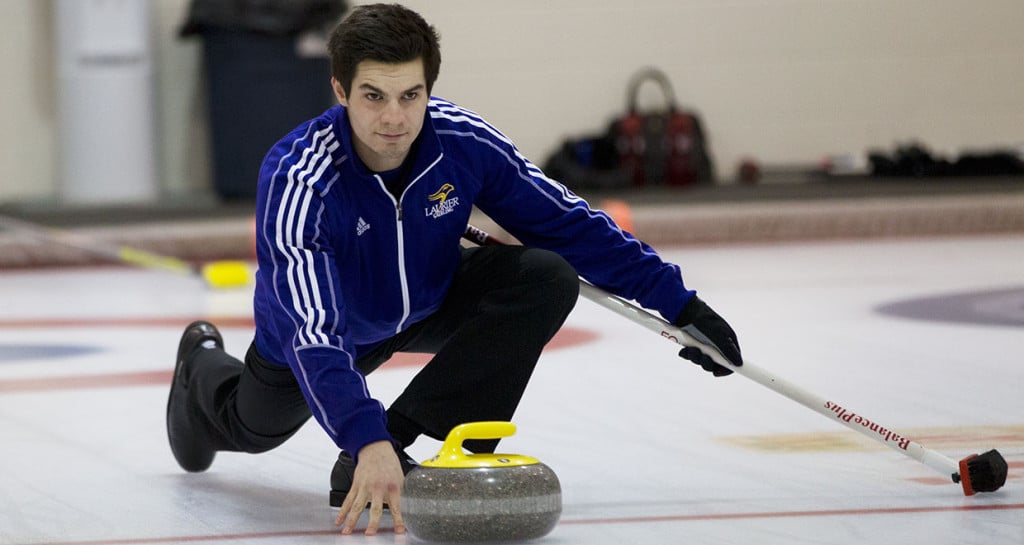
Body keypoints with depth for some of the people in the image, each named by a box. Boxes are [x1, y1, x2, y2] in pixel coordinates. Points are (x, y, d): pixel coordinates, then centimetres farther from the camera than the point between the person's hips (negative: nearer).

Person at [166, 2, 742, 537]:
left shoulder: (465, 142, -31)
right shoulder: (299, 182, -42)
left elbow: (568, 224, -15)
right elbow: (313, 334, -49)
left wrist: (678, 301, -15)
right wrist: (367, 440, -64)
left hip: (430, 304, 2)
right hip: (331, 326, -2)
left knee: (548, 278, -26)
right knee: (255, 426, 23)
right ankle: (204, 367, 61)